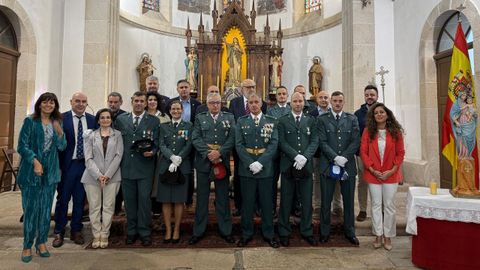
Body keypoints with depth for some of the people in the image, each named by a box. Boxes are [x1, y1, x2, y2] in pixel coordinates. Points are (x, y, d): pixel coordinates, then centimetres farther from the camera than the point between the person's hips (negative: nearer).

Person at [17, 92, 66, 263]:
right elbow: (22, 146, -6)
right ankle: (27, 246, 15)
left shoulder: (57, 122, 9)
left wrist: (59, 132, -13)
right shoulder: (30, 121, -2)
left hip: (50, 172, 4)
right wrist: (34, 161, -19)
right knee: (31, 208, 1)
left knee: (46, 209, 9)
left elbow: (62, 147, 5)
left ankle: (41, 242, 22)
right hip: (31, 171, -3)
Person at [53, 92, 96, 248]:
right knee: (63, 199, 9)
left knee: (80, 199, 12)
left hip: (85, 164, 3)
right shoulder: (61, 119, -5)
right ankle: (59, 232, 24)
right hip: (67, 165, -3)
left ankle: (76, 230, 27)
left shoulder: (92, 120, 5)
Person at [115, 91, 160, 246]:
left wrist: (152, 152, -16)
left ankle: (144, 232, 14)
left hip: (145, 167, -2)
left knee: (144, 199, 1)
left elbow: (156, 142, 3)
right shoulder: (121, 119, 9)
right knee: (129, 200, 10)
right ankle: (131, 231, 24)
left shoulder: (154, 121, 3)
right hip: (126, 167, 2)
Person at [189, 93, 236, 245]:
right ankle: (198, 231, 19)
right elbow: (196, 139, -3)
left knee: (223, 197, 8)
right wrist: (208, 153, -15)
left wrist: (219, 152, -15)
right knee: (202, 197, 8)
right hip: (203, 162, 0)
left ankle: (225, 230, 20)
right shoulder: (200, 118, 9)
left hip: (222, 162, 0)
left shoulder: (229, 117, 9)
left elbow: (232, 138, -2)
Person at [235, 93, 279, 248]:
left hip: (265, 168, 0)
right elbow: (238, 144, -2)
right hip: (246, 168, 0)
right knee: (247, 202, 8)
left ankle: (268, 234, 22)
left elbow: (274, 144, -3)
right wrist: (250, 163, -13)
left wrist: (260, 163, -14)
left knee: (266, 202, 8)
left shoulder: (271, 121, 5)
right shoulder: (241, 121, 5)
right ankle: (246, 234, 22)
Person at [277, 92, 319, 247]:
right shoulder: (283, 121, 5)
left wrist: (305, 157, -13)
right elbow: (282, 142, -5)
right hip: (288, 165, -1)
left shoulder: (310, 120, 10)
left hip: (306, 165, 2)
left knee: (307, 201, 9)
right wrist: (296, 156, -16)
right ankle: (284, 233, 19)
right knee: (286, 201, 7)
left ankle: (306, 231, 24)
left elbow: (315, 141, 1)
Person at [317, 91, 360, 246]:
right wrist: (336, 158, -16)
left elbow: (356, 142, 0)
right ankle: (324, 232, 20)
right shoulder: (322, 119, 2)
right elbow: (322, 142, -5)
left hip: (348, 165, 2)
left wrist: (344, 158, -13)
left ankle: (349, 232, 27)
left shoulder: (352, 119, 8)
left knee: (348, 201, 12)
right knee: (326, 201, 7)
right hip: (328, 165, -1)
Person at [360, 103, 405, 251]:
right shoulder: (368, 131, -2)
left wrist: (392, 170, -10)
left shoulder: (395, 131, -1)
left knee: (389, 206, 7)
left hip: (391, 174, 0)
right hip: (373, 174, 0)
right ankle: (378, 236, 20)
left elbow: (400, 153, 0)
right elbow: (363, 152, -3)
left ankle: (388, 237, 20)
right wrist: (372, 169, -11)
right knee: (376, 205, 8)